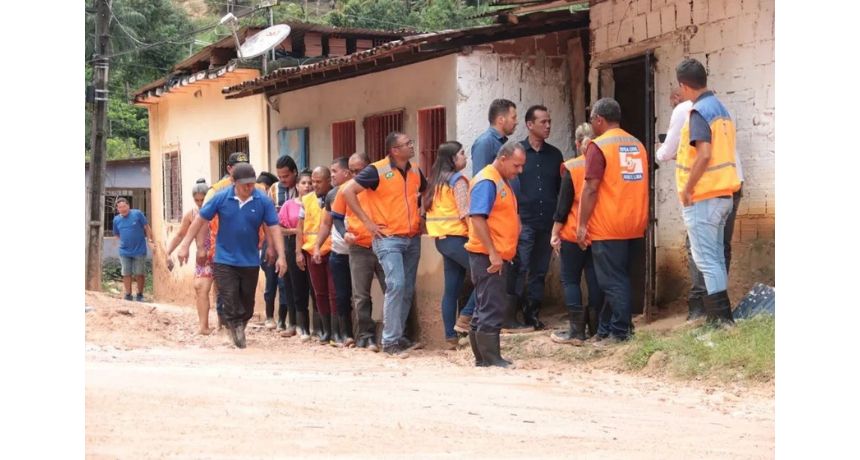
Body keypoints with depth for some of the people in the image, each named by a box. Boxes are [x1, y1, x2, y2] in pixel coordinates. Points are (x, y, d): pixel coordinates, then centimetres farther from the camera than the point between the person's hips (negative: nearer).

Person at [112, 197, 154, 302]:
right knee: (126, 274, 4)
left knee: (139, 274, 4)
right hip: (124, 252, 3)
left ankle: (140, 295, 18)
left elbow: (147, 228, -3)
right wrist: (124, 242, 10)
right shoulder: (116, 219, 3)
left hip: (139, 251, -3)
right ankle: (128, 296, 13)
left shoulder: (137, 214, -8)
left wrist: (150, 239, -7)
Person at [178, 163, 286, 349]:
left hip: (250, 261, 1)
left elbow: (273, 228, -8)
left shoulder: (263, 201, -10)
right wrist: (185, 245, -4)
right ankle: (236, 329, 2)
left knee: (247, 302, 11)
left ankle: (239, 329, 30)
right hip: (224, 259, -1)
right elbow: (200, 220, -3)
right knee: (230, 299, -8)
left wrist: (281, 256, -14)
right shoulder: (221, 198, -10)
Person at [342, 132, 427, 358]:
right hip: (388, 238, -6)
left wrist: (421, 215, 12)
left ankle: (399, 335, 18)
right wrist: (367, 221, -12)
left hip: (413, 238, 6)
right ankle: (390, 341, -12)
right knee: (396, 285, -17)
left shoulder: (416, 172, 8)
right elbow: (348, 192, -11)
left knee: (408, 290, 8)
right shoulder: (376, 170, -10)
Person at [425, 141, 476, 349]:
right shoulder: (458, 180, -9)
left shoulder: (437, 181, 16)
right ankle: (465, 318, -9)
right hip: (457, 237, -9)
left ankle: (451, 337, 8)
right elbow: (465, 213, -16)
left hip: (442, 238, 9)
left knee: (451, 289, 9)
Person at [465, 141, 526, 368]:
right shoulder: (486, 182, -14)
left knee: (485, 308, 13)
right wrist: (493, 253, -23)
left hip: (498, 256, 10)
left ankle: (482, 357, 18)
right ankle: (491, 358, -6)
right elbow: (477, 218, -22)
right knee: (492, 308, -8)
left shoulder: (503, 182, 17)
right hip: (488, 256, -10)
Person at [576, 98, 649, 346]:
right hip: (634, 225, 7)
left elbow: (590, 189, -15)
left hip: (607, 227, -7)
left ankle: (620, 333, -3)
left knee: (612, 281, -2)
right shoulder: (637, 145, 11)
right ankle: (624, 326, 18)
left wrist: (582, 225, -11)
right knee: (623, 277, 15)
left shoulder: (598, 146, -10)